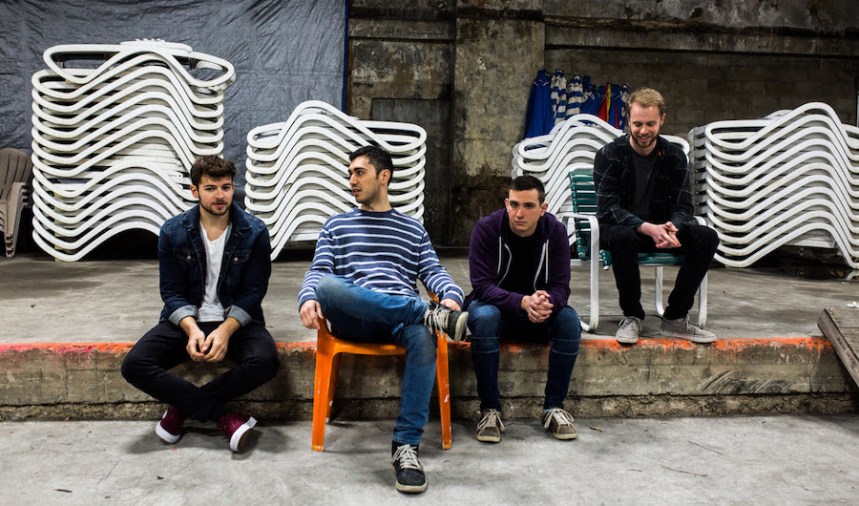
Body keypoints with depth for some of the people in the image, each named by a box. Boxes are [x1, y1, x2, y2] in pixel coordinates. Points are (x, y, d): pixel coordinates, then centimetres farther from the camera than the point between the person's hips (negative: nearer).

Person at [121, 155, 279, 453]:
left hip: (237, 320, -1)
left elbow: (254, 291, -6)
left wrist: (226, 330, -22)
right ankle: (223, 417, -19)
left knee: (265, 361, -32)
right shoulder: (173, 232, -3)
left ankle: (182, 408, -13)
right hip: (186, 320, 2)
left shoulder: (254, 233, -7)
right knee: (134, 365, -23)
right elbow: (171, 291, -2)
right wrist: (191, 328, -21)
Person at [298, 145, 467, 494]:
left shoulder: (413, 229, 24)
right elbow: (318, 273, 11)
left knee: (423, 333, -37)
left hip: (402, 319, 0)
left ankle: (406, 444, -33)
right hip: (353, 320, 0)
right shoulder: (336, 226, 24)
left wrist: (452, 296, -12)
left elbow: (434, 272, 12)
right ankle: (430, 314, -38)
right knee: (326, 285, -34)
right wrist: (308, 298, -14)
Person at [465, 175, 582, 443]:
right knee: (484, 318, -36)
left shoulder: (555, 231, -10)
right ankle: (490, 409, -23)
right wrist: (522, 302, -41)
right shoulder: (486, 229, -17)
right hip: (494, 305, -2)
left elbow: (560, 286, -13)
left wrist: (547, 303, -38)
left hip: (539, 310, 3)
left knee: (570, 320, -27)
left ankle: (554, 406, -13)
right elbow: (482, 285, -23)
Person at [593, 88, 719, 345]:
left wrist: (672, 228, -29)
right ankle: (632, 316, -20)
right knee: (624, 237, -39)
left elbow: (683, 207, -4)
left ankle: (675, 317, -12)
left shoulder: (674, 156, 1)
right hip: (618, 229, -4)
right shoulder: (609, 155, -10)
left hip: (659, 229, 4)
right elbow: (608, 208, -20)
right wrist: (648, 228, -35)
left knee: (707, 237, -21)